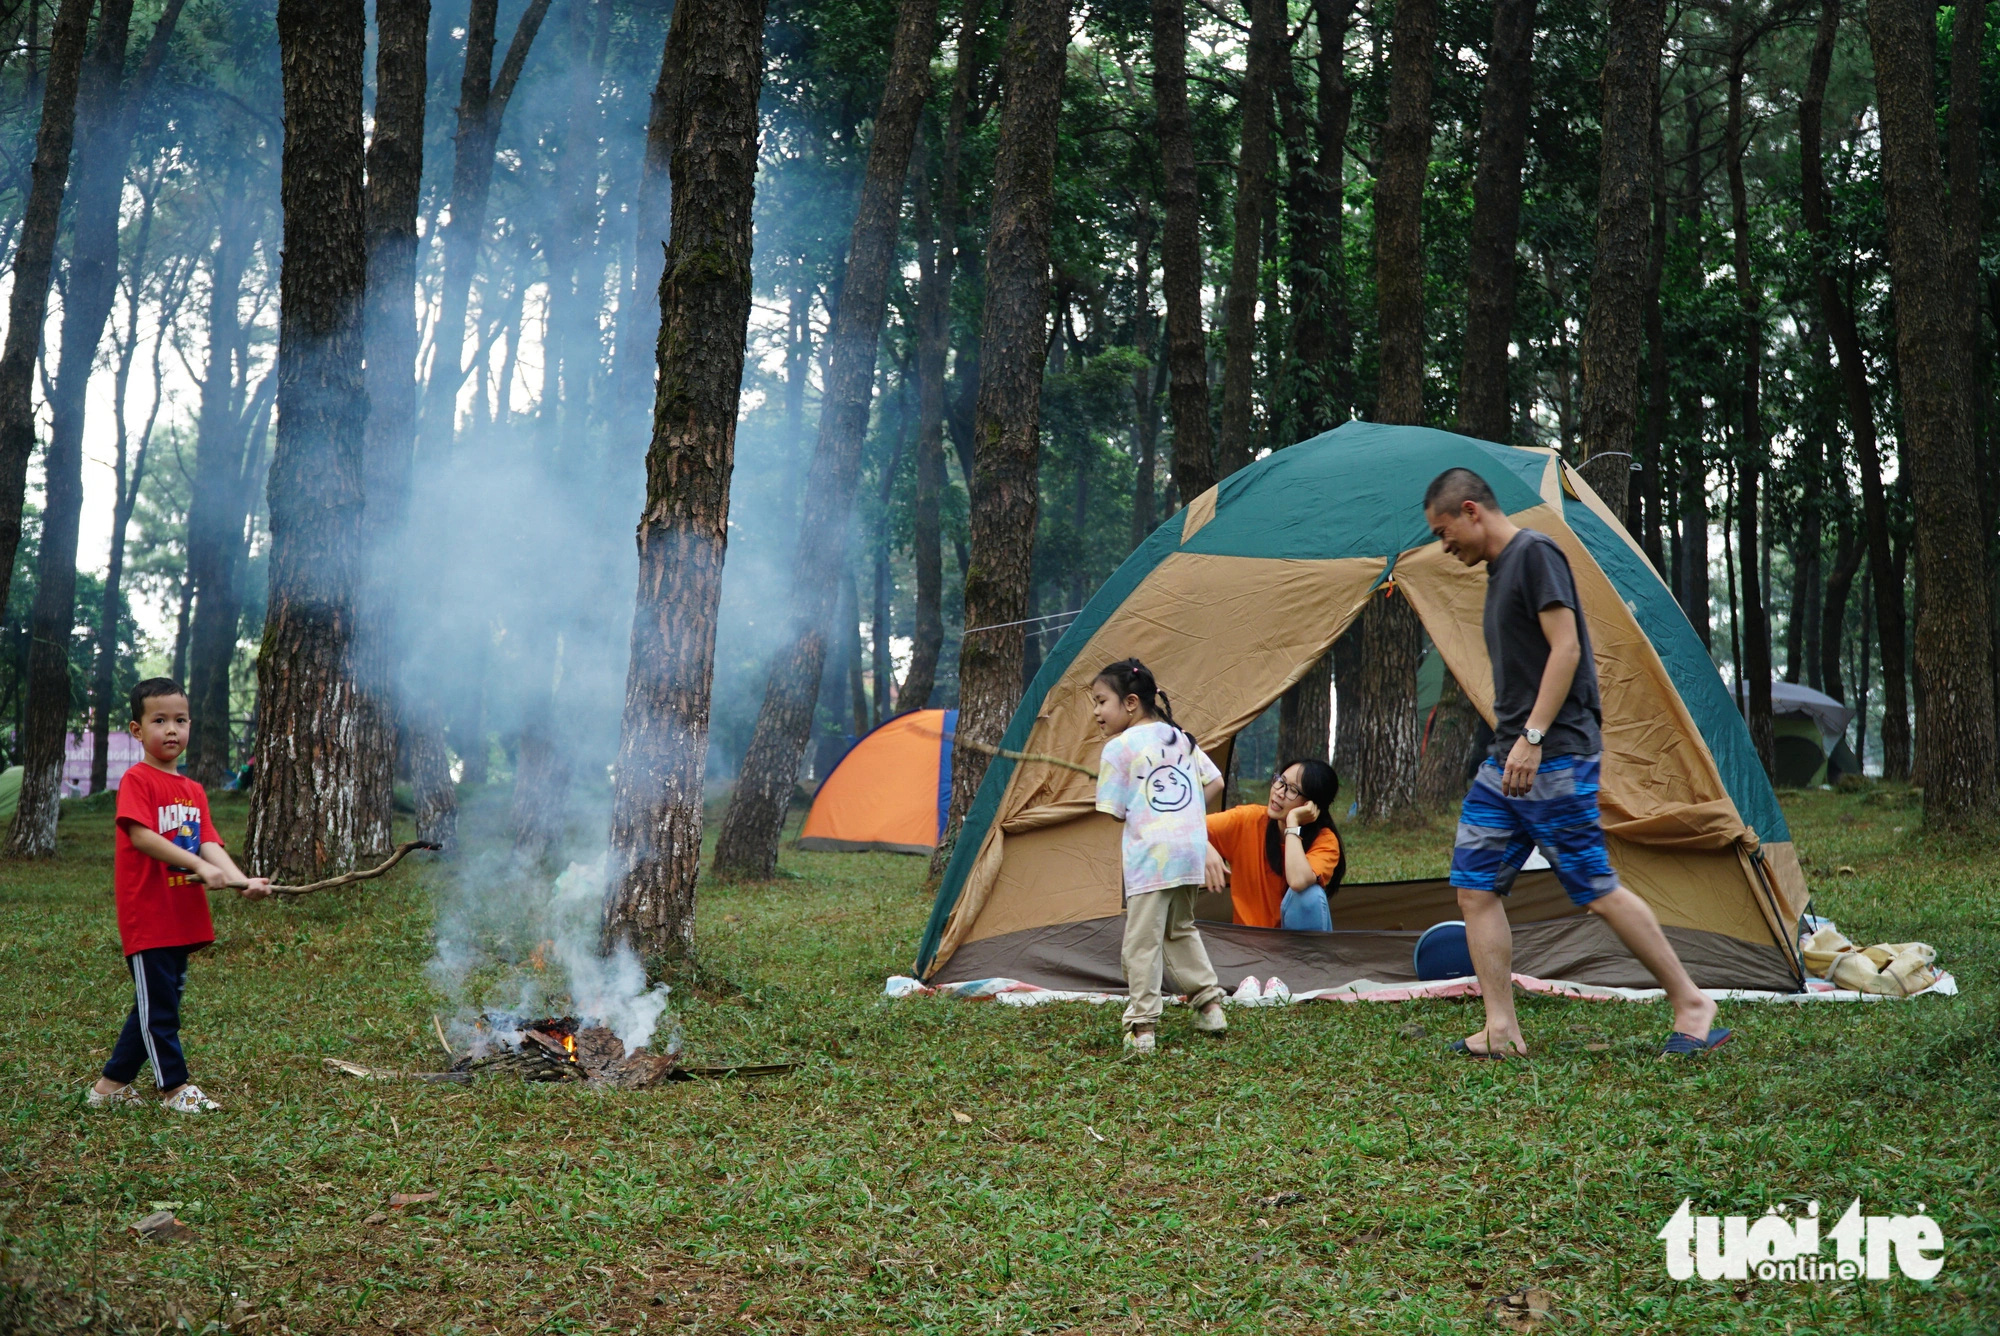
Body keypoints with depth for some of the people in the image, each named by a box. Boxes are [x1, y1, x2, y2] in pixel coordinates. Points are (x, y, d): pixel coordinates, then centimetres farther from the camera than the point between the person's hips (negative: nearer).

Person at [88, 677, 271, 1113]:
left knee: (155, 1006, 14)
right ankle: (175, 1088, 9)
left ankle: (111, 1084, 25)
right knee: (158, 1005, 0)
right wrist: (200, 866, -29)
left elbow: (209, 843, 1)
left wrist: (242, 879, -17)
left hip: (183, 920, 8)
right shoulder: (137, 780, -8)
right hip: (147, 917, -8)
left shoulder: (194, 791, 13)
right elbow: (140, 835, -21)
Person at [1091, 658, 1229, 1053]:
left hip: (1150, 853, -7)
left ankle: (1141, 1027, -5)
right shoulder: (1180, 738, 15)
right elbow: (1215, 783, 16)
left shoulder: (1118, 748, -4)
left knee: (1142, 939, -4)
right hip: (1191, 848, 7)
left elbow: (1114, 813, -5)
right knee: (1181, 929, 23)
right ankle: (1209, 1003, 23)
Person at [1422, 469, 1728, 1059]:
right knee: (1475, 886, 2)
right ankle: (1501, 1029, 3)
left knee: (1594, 888, -7)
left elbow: (1565, 648, -17)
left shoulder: (1535, 553, -9)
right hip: (1508, 762, 10)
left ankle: (1689, 1001, 6)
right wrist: (1512, 743, 21)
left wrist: (1533, 736, -22)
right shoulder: (1500, 570, 19)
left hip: (1555, 758, -10)